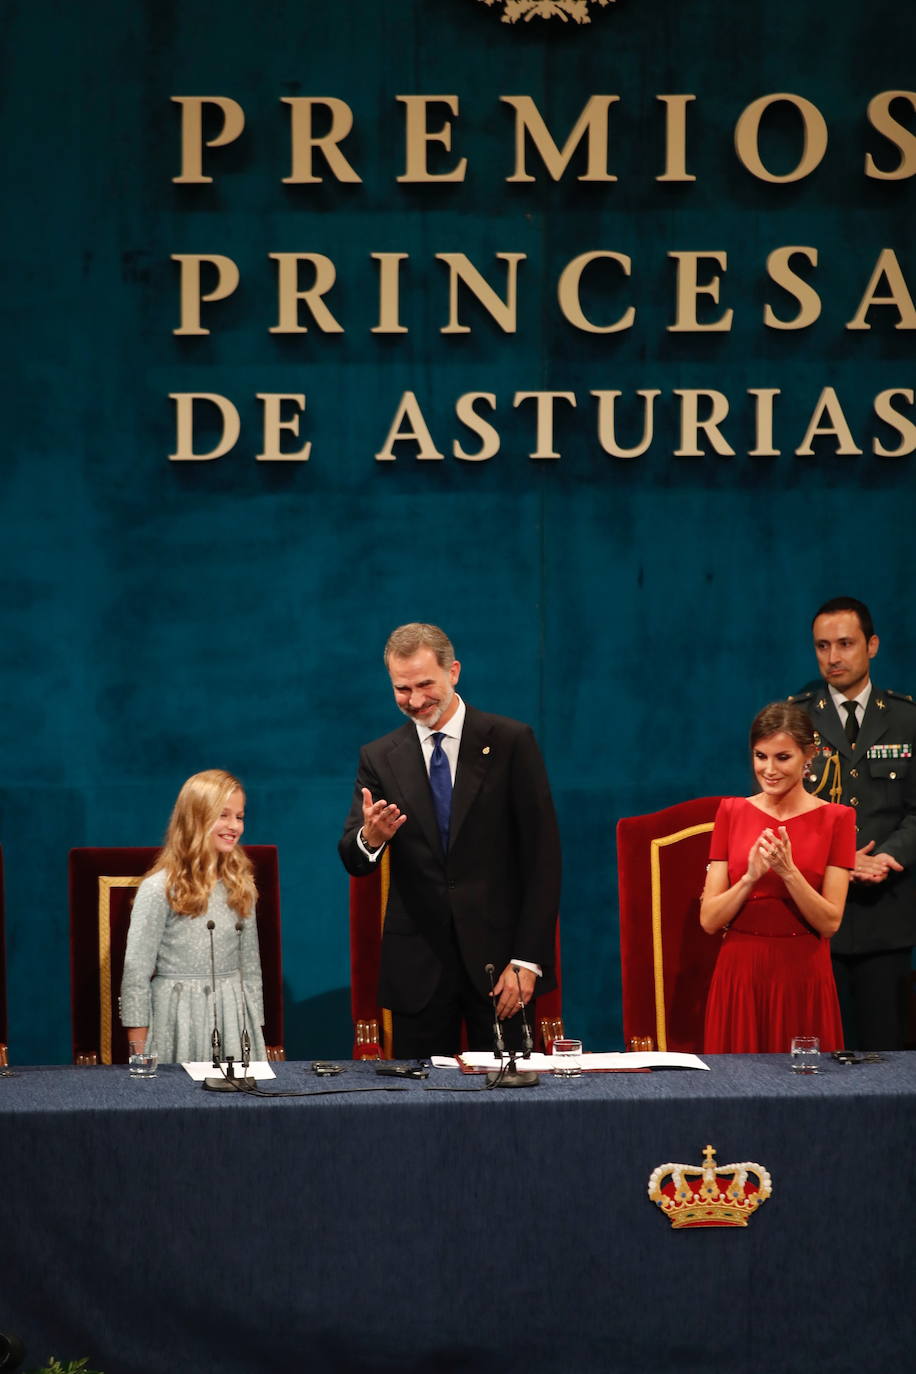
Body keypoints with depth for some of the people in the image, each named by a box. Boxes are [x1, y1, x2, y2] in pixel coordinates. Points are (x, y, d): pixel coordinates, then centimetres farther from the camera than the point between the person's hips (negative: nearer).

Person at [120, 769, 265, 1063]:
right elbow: (136, 973, -8)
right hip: (179, 1020, -5)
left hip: (234, 1017, 5)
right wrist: (138, 1052, -10)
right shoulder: (159, 889, -9)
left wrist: (256, 1036, 12)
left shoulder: (240, 888, 8)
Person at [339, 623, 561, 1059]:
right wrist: (369, 838, -25)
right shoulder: (379, 758, 7)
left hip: (497, 954, -2)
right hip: (418, 965, 2)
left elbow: (542, 855, -2)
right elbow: (353, 861, 0)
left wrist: (527, 959, -9)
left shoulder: (510, 742, 0)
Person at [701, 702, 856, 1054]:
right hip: (740, 974, 1)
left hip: (803, 977, -1)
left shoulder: (836, 819, 0)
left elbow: (830, 922, -6)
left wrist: (788, 871, -19)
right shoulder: (732, 812, 5)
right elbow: (709, 919, -1)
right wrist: (751, 877, -17)